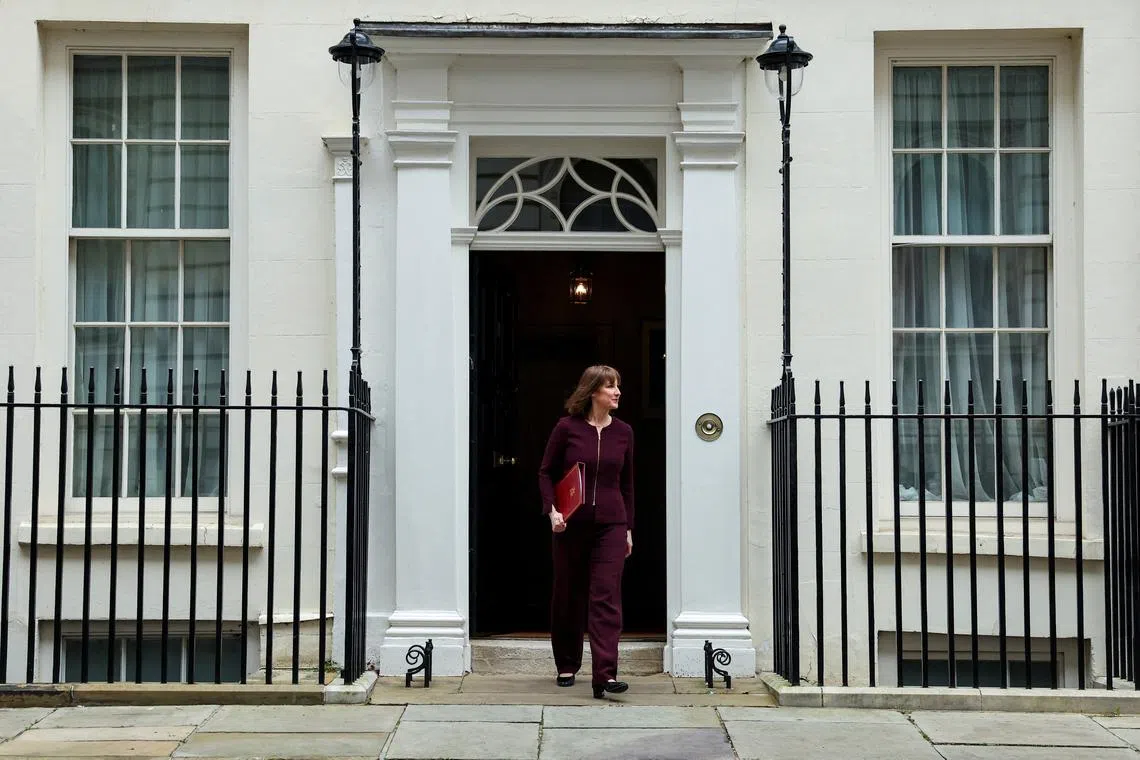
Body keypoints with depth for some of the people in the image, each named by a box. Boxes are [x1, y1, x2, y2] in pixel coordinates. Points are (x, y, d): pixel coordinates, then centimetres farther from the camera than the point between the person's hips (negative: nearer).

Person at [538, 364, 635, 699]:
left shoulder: (623, 432, 5)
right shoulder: (567, 427, -4)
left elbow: (626, 483, 13)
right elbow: (545, 472, 4)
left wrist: (628, 528, 12)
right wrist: (551, 509, -10)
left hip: (611, 524, 1)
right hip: (571, 524, -1)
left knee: (606, 597, -9)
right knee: (568, 596, 10)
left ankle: (606, 675, -14)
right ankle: (567, 666, 27)